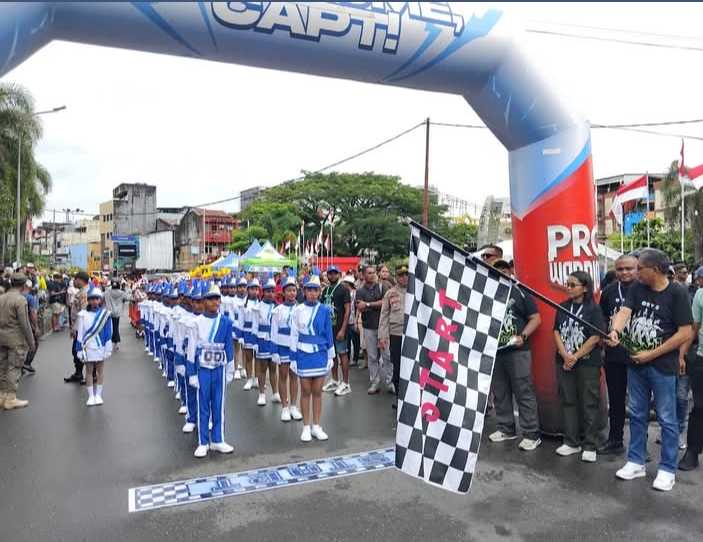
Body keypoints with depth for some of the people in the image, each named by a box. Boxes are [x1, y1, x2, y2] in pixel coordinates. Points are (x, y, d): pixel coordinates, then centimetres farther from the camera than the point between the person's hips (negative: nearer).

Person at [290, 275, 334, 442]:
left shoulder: (325, 310, -2)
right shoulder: (298, 310, -4)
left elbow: (329, 334, 4)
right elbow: (294, 336, 0)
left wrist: (330, 356, 4)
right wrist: (293, 358, -1)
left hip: (320, 355, 1)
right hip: (304, 355, -1)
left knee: (317, 392, 9)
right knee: (306, 392, 8)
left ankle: (316, 427, 21)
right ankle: (306, 427, 19)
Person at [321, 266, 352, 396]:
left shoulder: (343, 290, -7)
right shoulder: (325, 290, 11)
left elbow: (348, 310, -11)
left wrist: (343, 329, -17)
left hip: (339, 328, -6)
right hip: (328, 327, 6)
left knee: (342, 354, -2)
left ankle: (345, 384, 5)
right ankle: (334, 381, 24)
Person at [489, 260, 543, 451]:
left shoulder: (521, 292, 0)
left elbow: (536, 318, -1)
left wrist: (523, 336, -14)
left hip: (517, 351, -4)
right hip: (494, 351, 5)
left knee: (524, 392, -2)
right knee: (499, 392, 12)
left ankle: (531, 434, 5)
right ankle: (505, 428, 25)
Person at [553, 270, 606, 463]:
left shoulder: (593, 309, -6)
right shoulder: (563, 307, 7)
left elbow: (596, 337, -11)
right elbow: (557, 332, 4)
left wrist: (576, 357, -12)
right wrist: (565, 356, -8)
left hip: (587, 363, -4)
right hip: (564, 363, 5)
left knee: (589, 404, 3)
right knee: (568, 402, 10)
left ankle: (590, 446, 13)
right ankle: (571, 442, 21)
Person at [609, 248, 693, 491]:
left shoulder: (677, 293, -11)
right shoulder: (636, 289, 2)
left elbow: (685, 333, -14)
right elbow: (624, 311, -11)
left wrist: (652, 354, -15)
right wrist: (615, 330, -33)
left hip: (662, 366, -5)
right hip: (636, 363, 5)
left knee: (667, 419, 6)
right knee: (637, 415, 14)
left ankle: (668, 470, 19)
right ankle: (636, 462, 27)